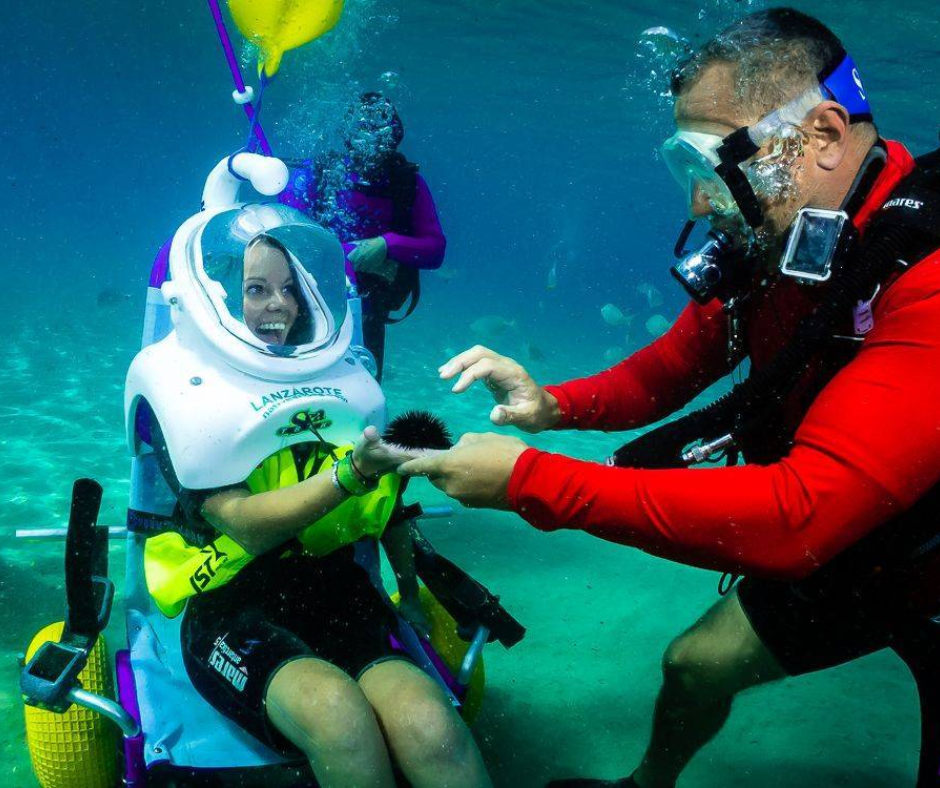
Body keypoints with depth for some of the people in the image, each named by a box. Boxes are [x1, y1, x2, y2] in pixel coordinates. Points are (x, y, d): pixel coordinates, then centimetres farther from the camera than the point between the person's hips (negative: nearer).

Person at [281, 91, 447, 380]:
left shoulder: (409, 183, -3)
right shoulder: (313, 176, -8)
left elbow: (435, 250, -7)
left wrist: (388, 245, -25)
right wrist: (352, 254, -23)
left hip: (368, 314, 2)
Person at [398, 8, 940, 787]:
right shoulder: (772, 242, -14)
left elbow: (797, 516, -48)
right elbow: (665, 373, 0)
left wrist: (527, 480, -44)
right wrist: (552, 404, -23)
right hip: (831, 541, 6)